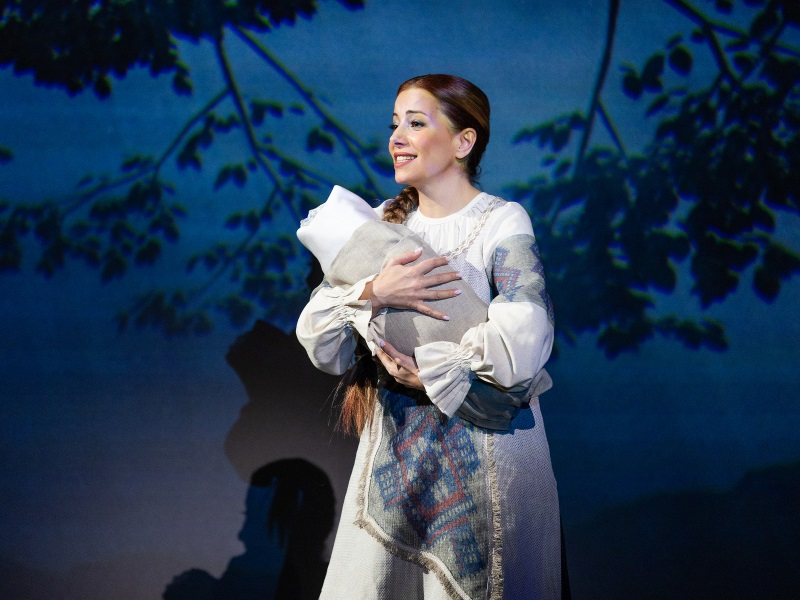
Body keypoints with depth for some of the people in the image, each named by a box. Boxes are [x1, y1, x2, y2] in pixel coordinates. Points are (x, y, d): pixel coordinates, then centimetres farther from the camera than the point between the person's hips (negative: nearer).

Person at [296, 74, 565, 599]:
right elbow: (315, 336, -3)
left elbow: (523, 340, -25)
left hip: (484, 453, -4)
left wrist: (426, 371, -15)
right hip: (395, 452, 5)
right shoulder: (385, 221, 6)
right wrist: (373, 293, -21)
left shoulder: (502, 222, -9)